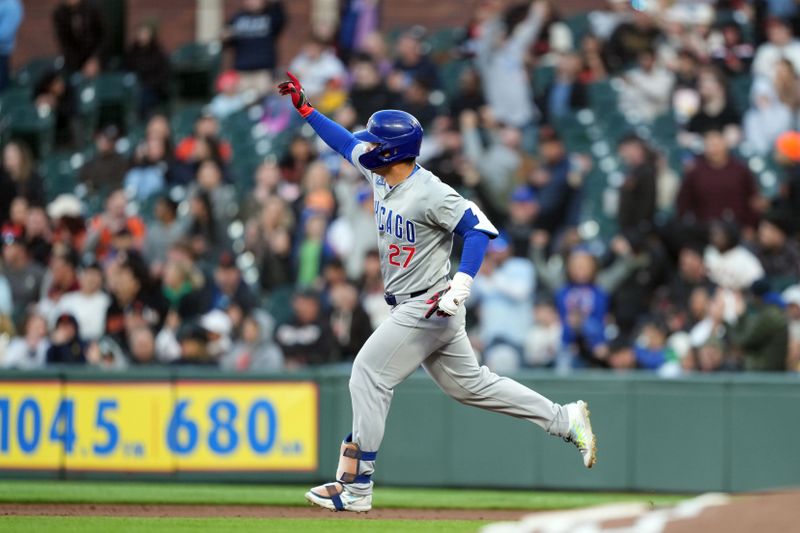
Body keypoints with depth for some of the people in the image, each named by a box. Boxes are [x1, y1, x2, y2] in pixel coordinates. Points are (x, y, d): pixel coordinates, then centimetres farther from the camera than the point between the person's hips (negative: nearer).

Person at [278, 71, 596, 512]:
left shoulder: (430, 194, -21)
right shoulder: (380, 175, 5)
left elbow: (479, 229, -23)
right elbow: (347, 143, 20)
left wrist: (459, 287, -32)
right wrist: (304, 108, 20)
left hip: (428, 307, -9)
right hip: (411, 307, 9)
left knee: (368, 375, -8)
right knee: (468, 383, 14)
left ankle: (355, 487, -5)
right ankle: (565, 420, 18)